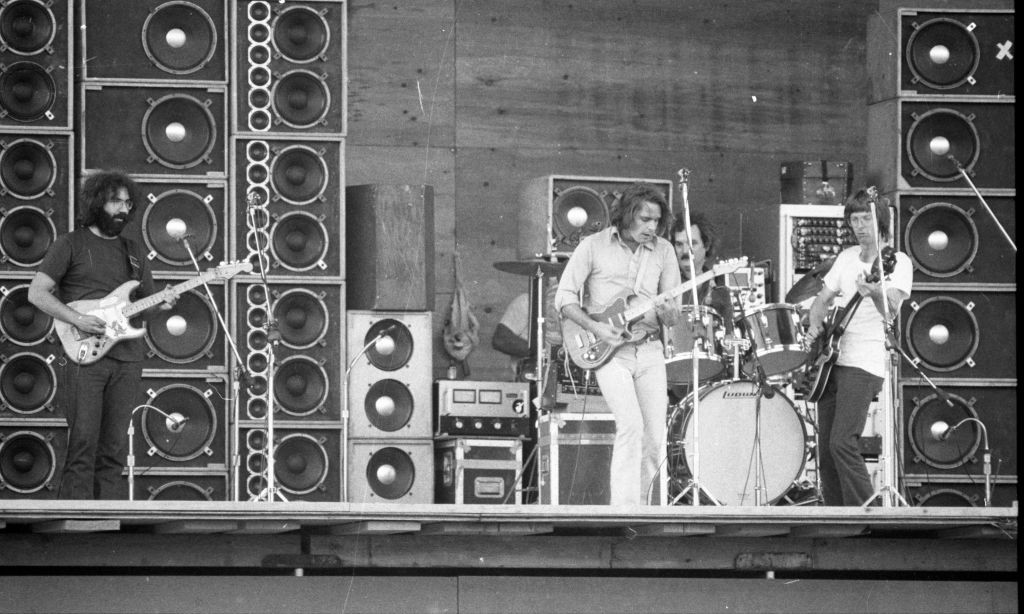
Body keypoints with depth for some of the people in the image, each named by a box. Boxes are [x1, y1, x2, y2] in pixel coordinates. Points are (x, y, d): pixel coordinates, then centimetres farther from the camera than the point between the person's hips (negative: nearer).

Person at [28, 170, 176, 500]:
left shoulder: (133, 252, 20)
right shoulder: (71, 244, 3)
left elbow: (146, 301, 24)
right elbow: (37, 292, -2)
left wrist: (160, 304, 0)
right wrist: (78, 320, -14)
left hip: (127, 360, 5)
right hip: (84, 356, -5)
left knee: (113, 450, 3)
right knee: (83, 446, -11)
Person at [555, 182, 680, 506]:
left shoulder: (663, 250, 6)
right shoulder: (594, 246, -3)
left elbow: (673, 312, 8)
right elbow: (564, 297, -2)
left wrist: (666, 312, -16)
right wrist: (594, 327, -15)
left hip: (649, 348, 4)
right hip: (608, 350, -4)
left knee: (654, 441, -2)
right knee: (631, 424, -22)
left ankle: (639, 505, 15)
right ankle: (624, 509, -21)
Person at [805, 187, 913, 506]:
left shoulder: (897, 262, -3)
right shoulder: (847, 257, 17)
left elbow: (892, 309, -18)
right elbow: (823, 298, 20)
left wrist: (875, 292, -40)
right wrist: (815, 324, -1)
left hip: (863, 363, -7)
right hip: (831, 359, 7)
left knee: (842, 443, -20)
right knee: (825, 449, 5)